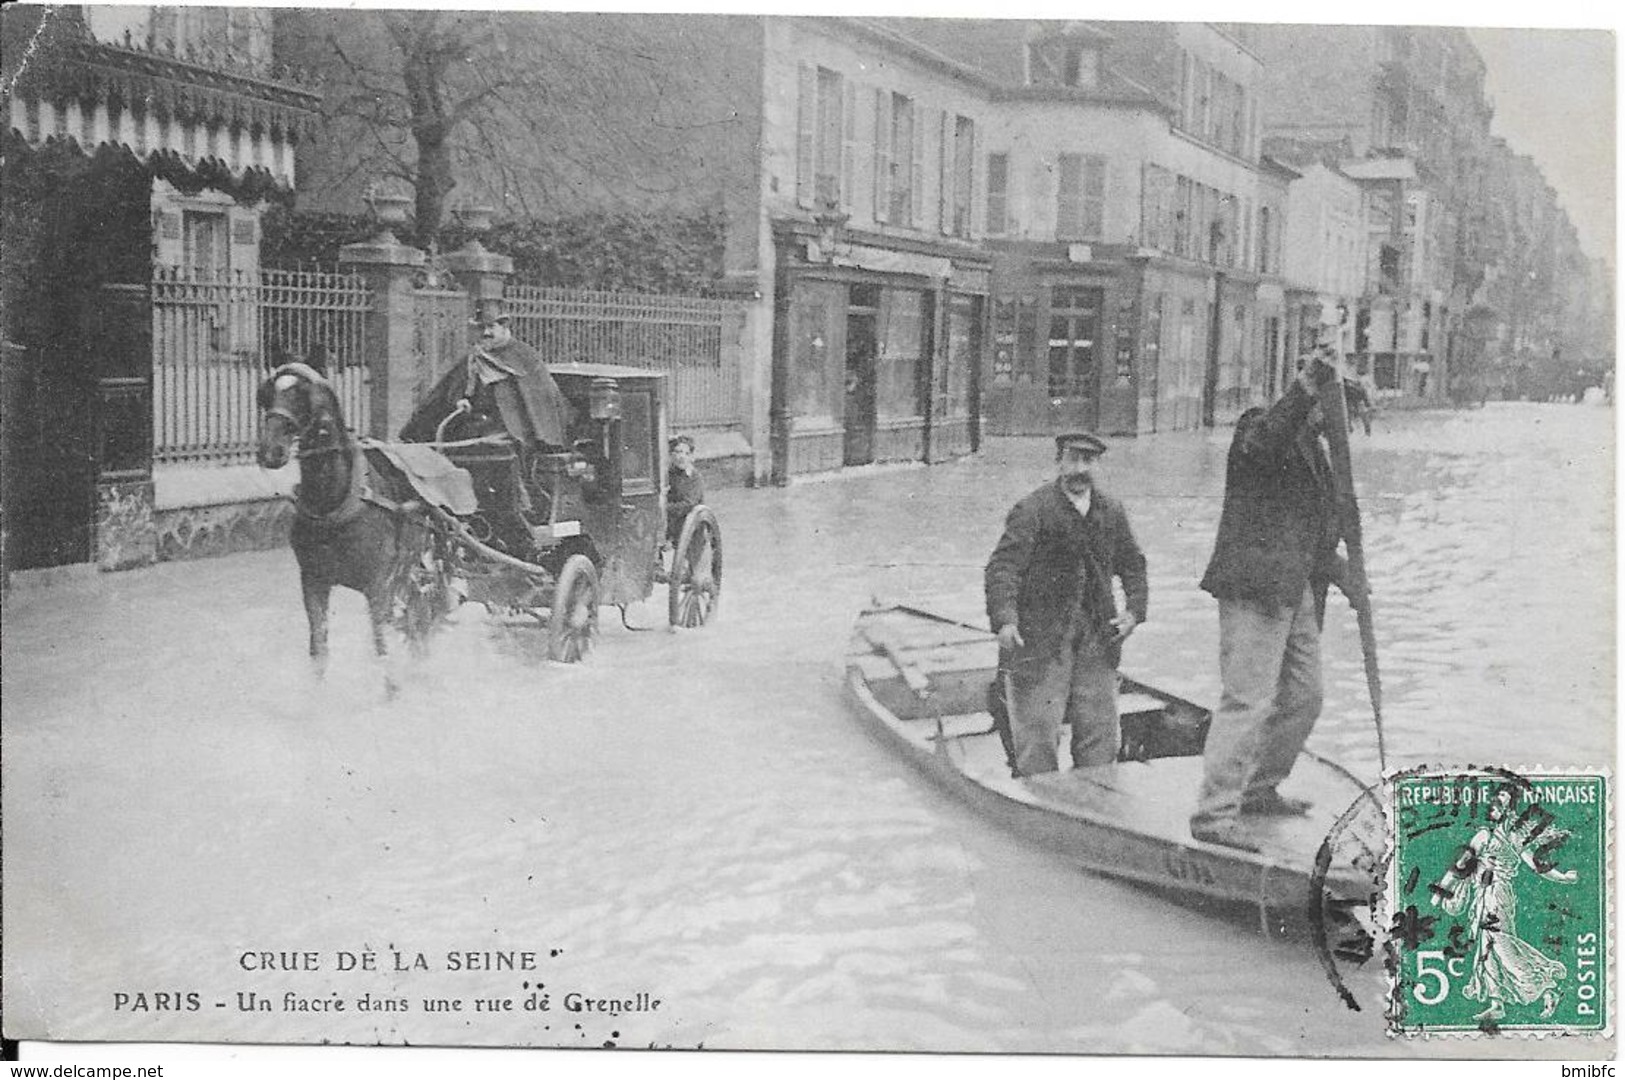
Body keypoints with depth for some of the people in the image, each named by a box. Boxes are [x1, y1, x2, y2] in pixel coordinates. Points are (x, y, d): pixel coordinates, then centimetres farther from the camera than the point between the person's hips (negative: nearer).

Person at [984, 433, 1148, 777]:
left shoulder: (1112, 511, 10)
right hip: (1039, 637, -5)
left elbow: (1132, 566, 22)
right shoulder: (1032, 510, -7)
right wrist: (1004, 620, -28)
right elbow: (1002, 568, -14)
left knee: (1100, 734, 7)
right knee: (1037, 738, -4)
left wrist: (1134, 610, 6)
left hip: (1097, 635, 5)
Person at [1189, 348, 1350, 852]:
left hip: (1298, 593, 10)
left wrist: (1338, 570, 13)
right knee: (1249, 700, -11)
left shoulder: (1314, 453, 22)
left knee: (1303, 697, 16)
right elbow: (1270, 434, -32)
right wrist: (1309, 382, -39)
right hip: (1254, 589, -10)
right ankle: (1214, 814, -7)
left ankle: (1259, 790, 32)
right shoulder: (1255, 428, -5)